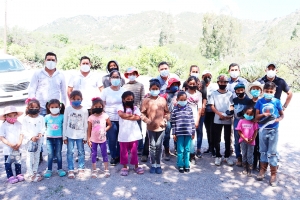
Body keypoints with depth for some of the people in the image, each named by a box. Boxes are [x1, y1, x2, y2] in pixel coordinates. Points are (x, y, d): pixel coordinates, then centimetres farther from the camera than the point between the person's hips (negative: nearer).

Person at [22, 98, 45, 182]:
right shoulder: (26, 119, -7)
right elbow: (24, 131, -9)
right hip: (29, 140, -3)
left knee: (37, 157, 13)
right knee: (30, 157, -4)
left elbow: (43, 128, 4)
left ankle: (35, 172, 27)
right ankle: (31, 175, 1)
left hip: (39, 140, 3)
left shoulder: (41, 118, 1)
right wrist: (31, 137, -19)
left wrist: (40, 133, -17)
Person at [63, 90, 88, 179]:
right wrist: (64, 136, -1)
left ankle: (81, 169, 20)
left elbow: (85, 124, 1)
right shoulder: (68, 109, -3)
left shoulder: (84, 110, -4)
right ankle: (70, 170, 14)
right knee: (70, 152, 5)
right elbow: (65, 123, 1)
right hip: (70, 135, 0)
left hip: (80, 135, 0)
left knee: (81, 152, 7)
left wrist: (85, 137, 0)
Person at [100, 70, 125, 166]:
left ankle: (120, 156, 24)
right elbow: (102, 106, 3)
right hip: (110, 119, -1)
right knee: (112, 139, 2)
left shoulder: (123, 91, 5)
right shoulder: (105, 91, 2)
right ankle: (114, 156, 21)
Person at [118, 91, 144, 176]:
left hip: (134, 133, 1)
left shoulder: (135, 108, 4)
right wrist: (132, 115, -12)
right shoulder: (121, 107, -2)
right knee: (124, 151, 8)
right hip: (124, 133, -1)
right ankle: (125, 167, 22)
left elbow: (138, 117, -11)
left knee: (134, 151, 10)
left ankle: (136, 166, 23)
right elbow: (121, 114, -22)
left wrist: (126, 116, -14)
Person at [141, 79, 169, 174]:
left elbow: (167, 112, 8)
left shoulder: (163, 100, 3)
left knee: (159, 146, 9)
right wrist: (147, 120, -17)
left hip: (161, 127, 1)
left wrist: (165, 120, -7)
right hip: (151, 127, -1)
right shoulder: (146, 100, -3)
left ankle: (158, 165, 21)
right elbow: (142, 113, -3)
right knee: (152, 146, 7)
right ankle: (153, 164, 20)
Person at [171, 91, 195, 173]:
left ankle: (186, 165, 23)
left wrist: (193, 132, 5)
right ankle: (180, 165, 18)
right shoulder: (175, 110, -2)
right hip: (179, 133, -1)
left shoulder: (189, 109, 2)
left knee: (187, 150, 10)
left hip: (188, 132, 1)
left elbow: (192, 121, 5)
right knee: (180, 150, 6)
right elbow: (173, 123, 0)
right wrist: (174, 134, -1)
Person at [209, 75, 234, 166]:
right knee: (217, 139, 3)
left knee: (227, 139, 7)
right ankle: (218, 156, 16)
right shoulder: (214, 93, 2)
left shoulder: (230, 94, 7)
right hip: (217, 120, -1)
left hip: (228, 120, 1)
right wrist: (220, 114, -17)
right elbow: (212, 106, -3)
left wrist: (230, 114, -14)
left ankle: (227, 156, 19)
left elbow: (232, 106, 5)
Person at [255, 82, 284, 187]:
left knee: (272, 152, 3)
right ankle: (262, 170, 27)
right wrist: (263, 114, -17)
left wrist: (277, 120, -16)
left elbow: (282, 115, 4)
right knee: (263, 151, 13)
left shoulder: (277, 101, -5)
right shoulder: (260, 101, -1)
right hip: (262, 129, 2)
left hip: (273, 130, -2)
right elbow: (256, 116, 2)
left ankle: (273, 174, 14)